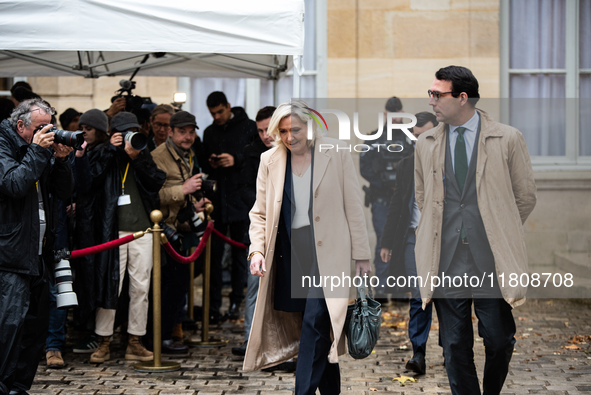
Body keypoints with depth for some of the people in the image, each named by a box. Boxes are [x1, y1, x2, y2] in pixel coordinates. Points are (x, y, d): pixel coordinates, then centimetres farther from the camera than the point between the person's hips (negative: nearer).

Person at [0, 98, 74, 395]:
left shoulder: (43, 149, 16)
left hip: (39, 254, 8)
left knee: (36, 325, 9)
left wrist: (60, 159, -2)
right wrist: (37, 151, -16)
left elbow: (64, 191, 13)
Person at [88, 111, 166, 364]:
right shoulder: (107, 157, 5)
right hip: (114, 231, -3)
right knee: (110, 285, -4)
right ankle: (103, 341, 5)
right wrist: (110, 148, -11)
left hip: (142, 230, 3)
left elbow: (157, 182, -1)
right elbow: (91, 175, -13)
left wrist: (138, 158, -11)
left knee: (141, 288, 4)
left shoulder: (144, 156, 14)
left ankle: (135, 342, 12)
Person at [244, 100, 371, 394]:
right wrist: (257, 250, -5)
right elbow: (260, 212, 10)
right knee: (321, 332, 9)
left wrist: (362, 257, 0)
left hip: (326, 254, -3)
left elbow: (354, 209, 1)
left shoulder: (337, 156, -2)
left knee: (315, 323, -15)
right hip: (288, 256, 3)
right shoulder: (269, 161, 6)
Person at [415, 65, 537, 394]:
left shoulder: (508, 139, 0)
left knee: (499, 340, 4)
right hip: (447, 262, 2)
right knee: (455, 347, 3)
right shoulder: (426, 144, 9)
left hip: (492, 262, -2)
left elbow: (526, 197, 8)